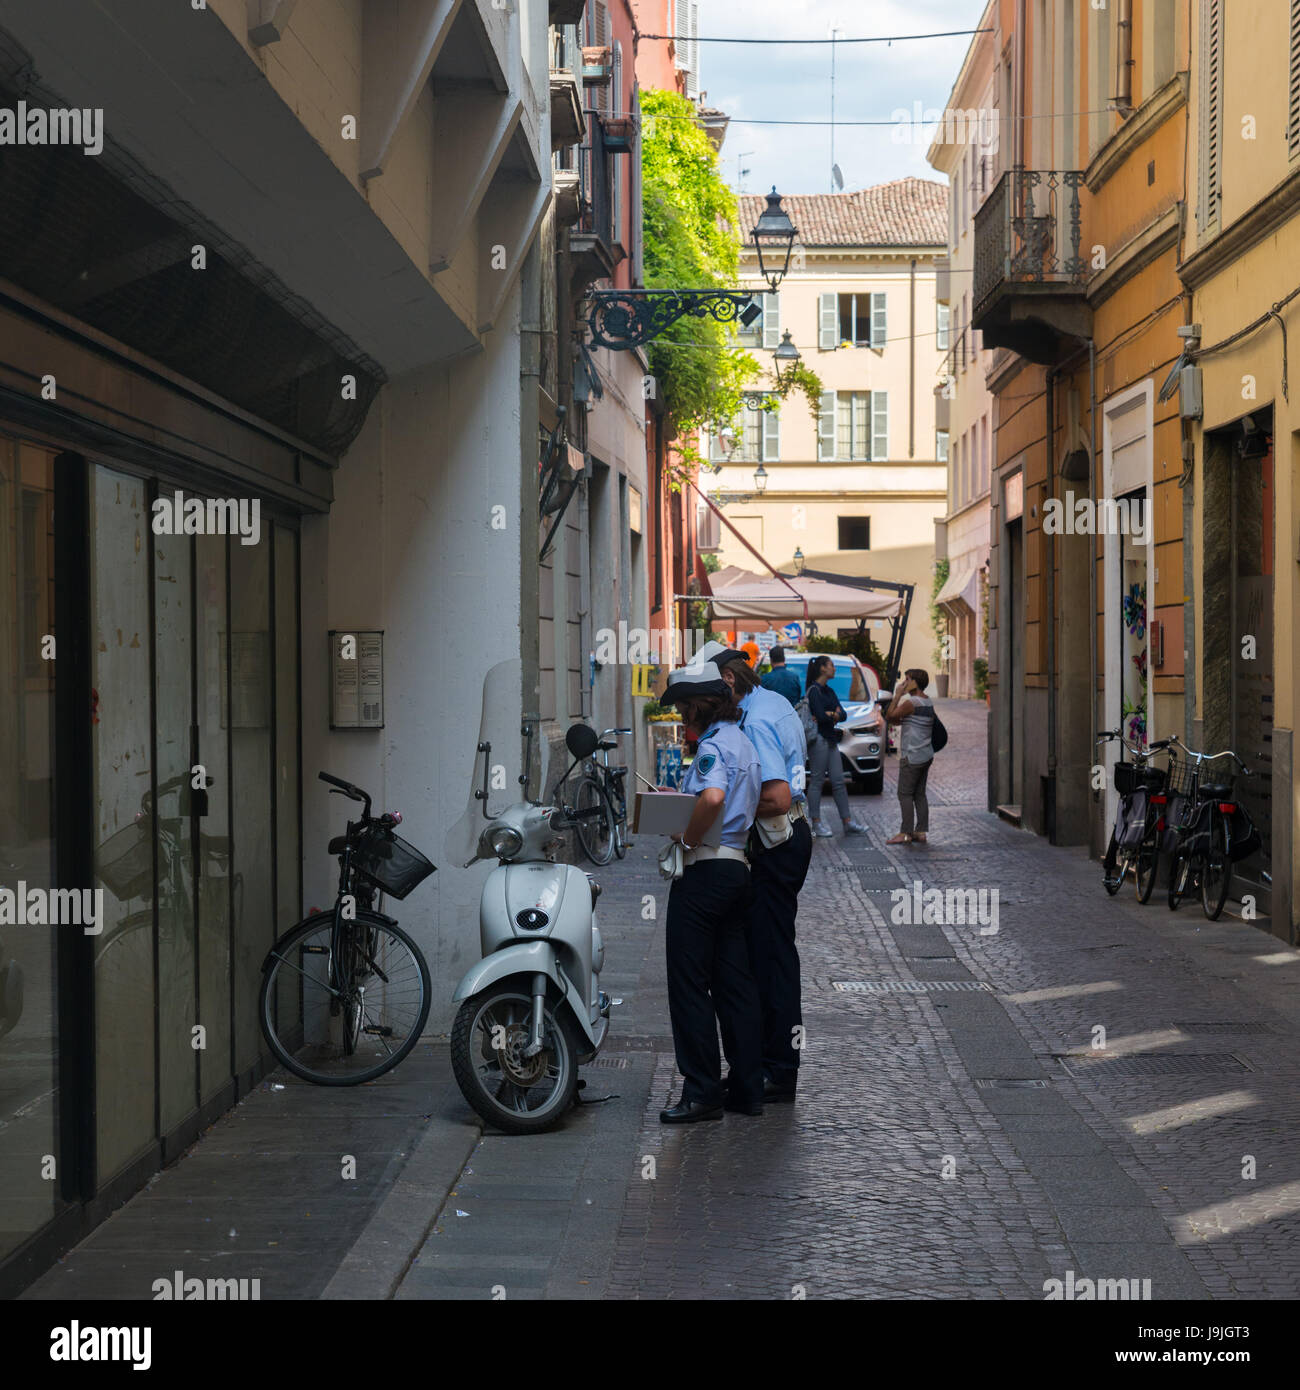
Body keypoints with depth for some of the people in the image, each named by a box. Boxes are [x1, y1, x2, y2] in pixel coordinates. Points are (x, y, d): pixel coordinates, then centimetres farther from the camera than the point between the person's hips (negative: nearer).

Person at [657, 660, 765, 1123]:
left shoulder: (713, 745, -14)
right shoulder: (743, 742, 17)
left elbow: (713, 797, -33)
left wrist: (687, 838, -19)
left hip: (704, 871, -9)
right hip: (738, 866, 9)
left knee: (690, 984, -2)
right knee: (734, 982, 12)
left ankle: (702, 1092, 0)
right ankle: (748, 1088, 15)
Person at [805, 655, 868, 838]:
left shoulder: (829, 691, 17)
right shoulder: (814, 690, -9)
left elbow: (842, 714, 9)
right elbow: (821, 715, -19)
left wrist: (830, 715, -12)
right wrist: (834, 714, 1)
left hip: (830, 739, 9)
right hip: (818, 739, -9)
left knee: (838, 781, 8)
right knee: (817, 780, -3)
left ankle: (848, 822, 10)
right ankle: (816, 823, 1)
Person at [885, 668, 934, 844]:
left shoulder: (911, 703, -16)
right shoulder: (928, 702, 13)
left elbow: (890, 716, -11)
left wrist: (898, 695, -8)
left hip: (912, 756, -9)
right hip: (926, 755, 9)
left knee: (905, 794, -6)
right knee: (919, 795, 11)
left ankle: (906, 833, -8)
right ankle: (921, 832, 11)